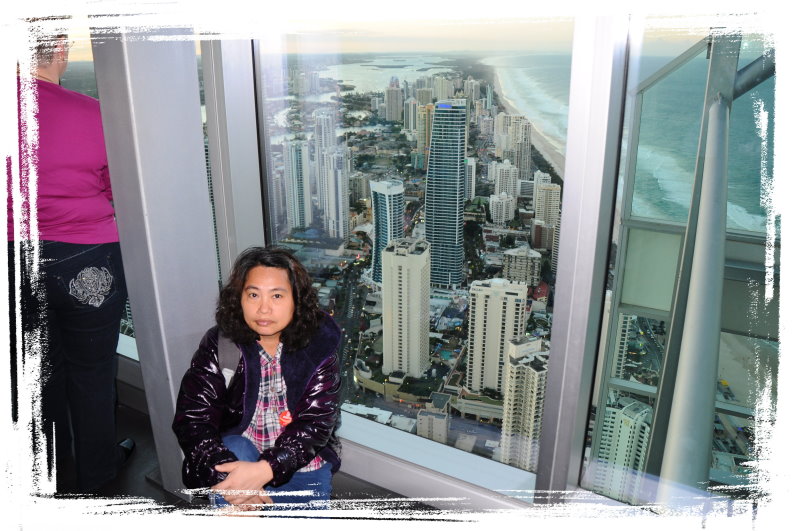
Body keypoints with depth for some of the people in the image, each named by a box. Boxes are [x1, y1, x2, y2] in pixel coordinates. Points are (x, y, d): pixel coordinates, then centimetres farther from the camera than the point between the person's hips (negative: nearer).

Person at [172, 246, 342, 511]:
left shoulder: (318, 346, -13)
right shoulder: (219, 345, -12)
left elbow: (316, 421, -18)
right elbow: (192, 417, -18)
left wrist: (265, 469, -34)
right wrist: (225, 473, -35)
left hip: (300, 458, 1)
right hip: (238, 450, 0)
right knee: (234, 449, -30)